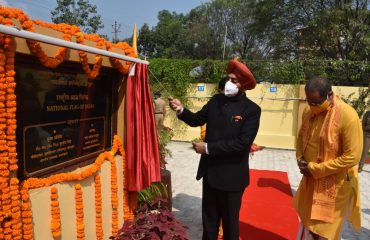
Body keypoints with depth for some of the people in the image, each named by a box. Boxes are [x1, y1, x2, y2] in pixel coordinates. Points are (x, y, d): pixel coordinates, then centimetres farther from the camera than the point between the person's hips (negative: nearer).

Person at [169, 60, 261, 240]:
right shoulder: (216, 100, -1)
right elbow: (197, 120, 6)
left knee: (230, 219, 17)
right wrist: (181, 110, -14)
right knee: (209, 216, 22)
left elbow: (242, 143, -23)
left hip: (232, 175, -4)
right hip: (210, 171, 5)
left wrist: (208, 147, -23)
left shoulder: (252, 110, -15)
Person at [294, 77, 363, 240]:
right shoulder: (308, 111, -3)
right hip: (310, 179, 6)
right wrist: (300, 158, -4)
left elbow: (352, 157, -23)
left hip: (334, 185, -6)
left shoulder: (348, 116, -23)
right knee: (307, 222, 23)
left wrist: (315, 169, -20)